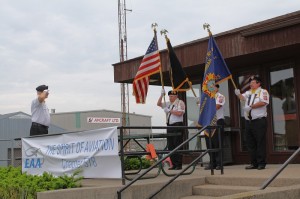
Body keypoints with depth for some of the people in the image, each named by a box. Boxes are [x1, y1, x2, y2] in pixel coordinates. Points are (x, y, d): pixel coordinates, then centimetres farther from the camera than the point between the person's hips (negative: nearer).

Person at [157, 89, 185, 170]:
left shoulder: (180, 103, -2)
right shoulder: (168, 104, 18)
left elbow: (179, 113, -15)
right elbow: (159, 104, 16)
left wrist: (169, 110, -10)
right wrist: (162, 95, 5)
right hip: (169, 126, 7)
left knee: (177, 146, -7)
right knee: (170, 146, 6)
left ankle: (179, 165, -2)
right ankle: (174, 165, 12)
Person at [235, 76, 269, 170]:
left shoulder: (263, 92, 0)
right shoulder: (248, 93, 22)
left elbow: (263, 102, -15)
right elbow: (242, 97, 10)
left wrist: (250, 106, -15)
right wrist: (238, 94, -11)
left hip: (259, 121, -7)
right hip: (249, 121, 7)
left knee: (260, 143, -5)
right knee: (250, 143, 9)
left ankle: (261, 163, -1)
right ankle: (254, 163, 15)